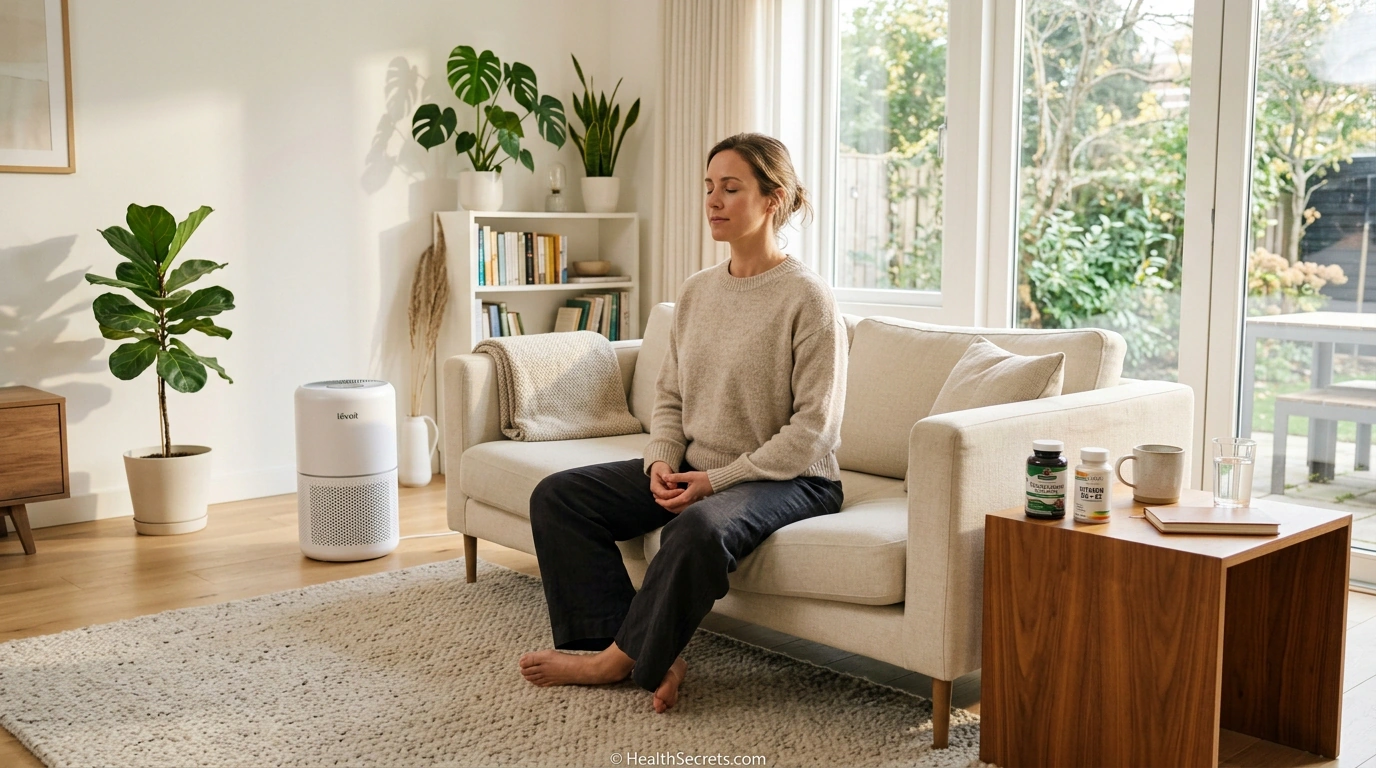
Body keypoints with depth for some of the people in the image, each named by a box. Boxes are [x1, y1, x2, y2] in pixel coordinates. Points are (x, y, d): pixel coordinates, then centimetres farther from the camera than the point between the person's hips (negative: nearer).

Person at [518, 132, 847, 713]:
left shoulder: (806, 298, -12)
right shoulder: (697, 291, 9)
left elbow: (812, 428, -16)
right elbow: (669, 396, 14)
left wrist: (718, 479, -19)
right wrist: (662, 462, -6)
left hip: (788, 479, -7)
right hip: (695, 470, 8)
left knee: (699, 528, -40)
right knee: (557, 496, -5)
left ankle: (624, 660, -15)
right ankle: (648, 657, -13)